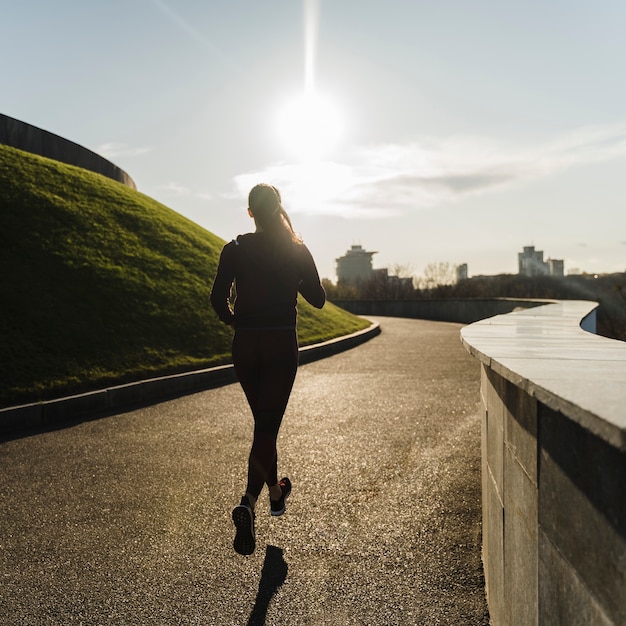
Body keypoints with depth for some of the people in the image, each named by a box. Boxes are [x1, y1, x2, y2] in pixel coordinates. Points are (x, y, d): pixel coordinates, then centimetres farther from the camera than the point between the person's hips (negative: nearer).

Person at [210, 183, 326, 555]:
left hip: (245, 345, 2)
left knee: (263, 422, 19)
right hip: (282, 346, -2)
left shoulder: (235, 250, -1)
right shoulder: (297, 251, -2)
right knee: (268, 426, -4)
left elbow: (218, 300, -8)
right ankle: (248, 504, -23)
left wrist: (236, 322, 10)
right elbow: (318, 299, 3)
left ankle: (276, 491, 35)